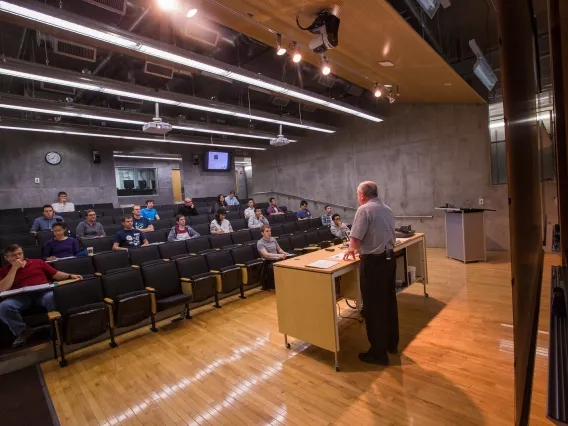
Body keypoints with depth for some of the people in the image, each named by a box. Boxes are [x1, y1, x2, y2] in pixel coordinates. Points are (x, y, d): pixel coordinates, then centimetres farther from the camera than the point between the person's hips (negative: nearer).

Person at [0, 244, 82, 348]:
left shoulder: (37, 262, 20)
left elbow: (56, 274, 17)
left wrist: (70, 276, -2)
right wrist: (14, 268, -2)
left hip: (43, 292, -1)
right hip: (21, 297, 1)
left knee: (53, 297, -36)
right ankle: (23, 331, -6)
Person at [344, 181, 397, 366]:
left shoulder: (364, 210, -14)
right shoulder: (387, 209, 11)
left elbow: (355, 240, -19)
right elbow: (387, 236, 15)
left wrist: (351, 250, 3)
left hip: (373, 262, -8)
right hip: (389, 258, 8)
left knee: (373, 306, 3)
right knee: (389, 302, 19)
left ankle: (378, 353, 14)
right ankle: (392, 343, 34)